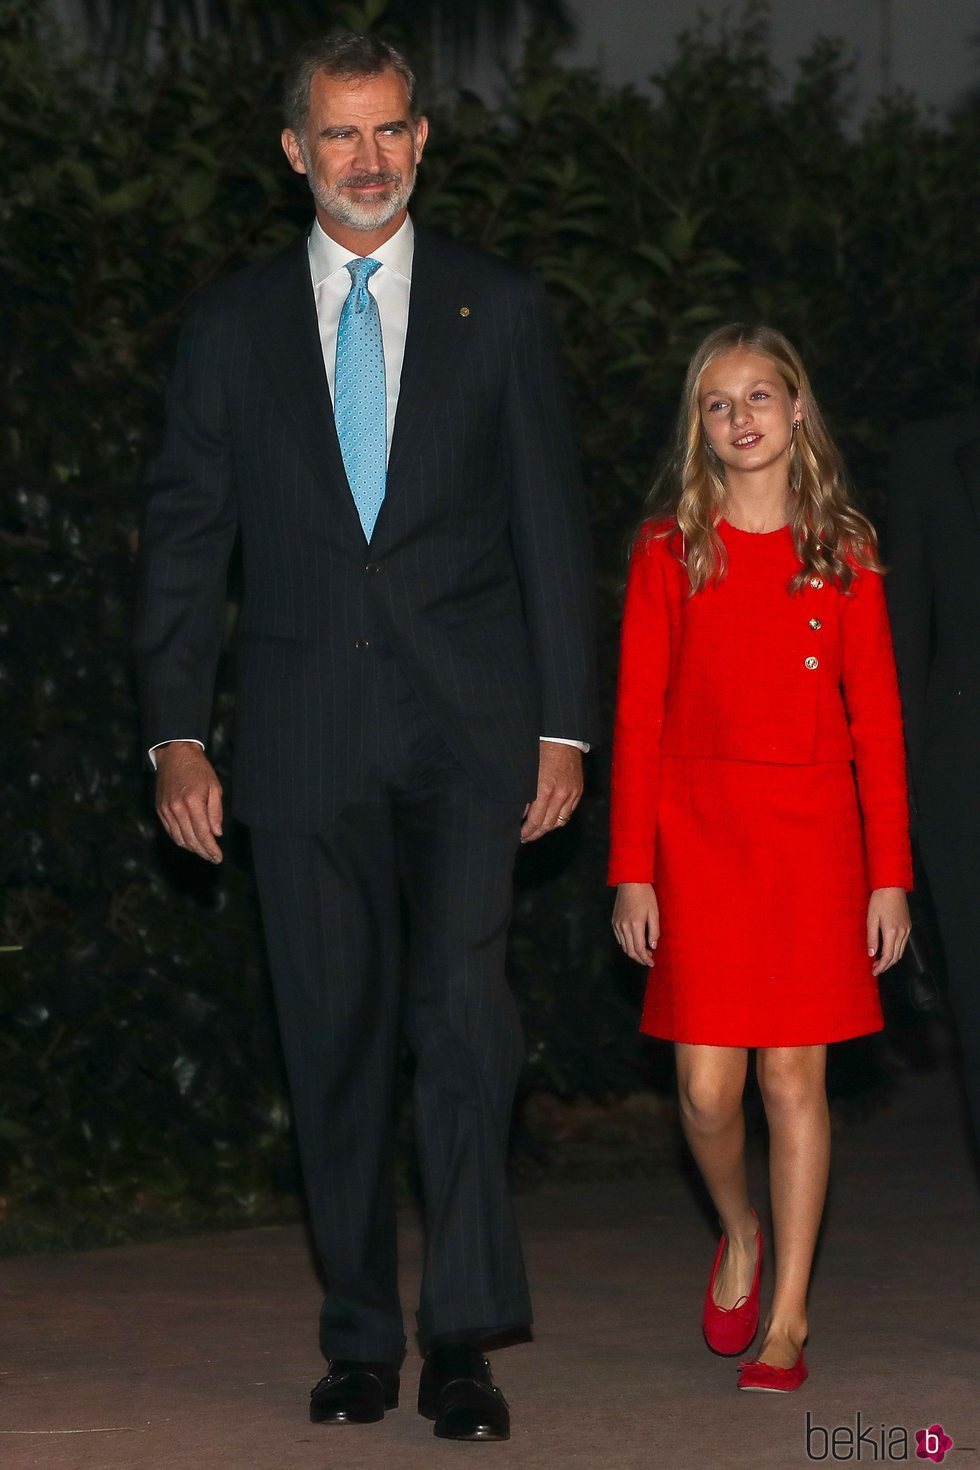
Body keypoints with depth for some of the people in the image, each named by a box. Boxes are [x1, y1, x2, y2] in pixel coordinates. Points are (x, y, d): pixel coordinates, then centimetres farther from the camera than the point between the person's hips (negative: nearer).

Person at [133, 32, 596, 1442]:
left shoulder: (500, 309, 7)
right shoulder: (231, 325, 9)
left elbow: (549, 523, 7)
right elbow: (185, 532, 9)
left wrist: (564, 726, 1)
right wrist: (176, 730, 1)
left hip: (466, 728, -1)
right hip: (305, 733, 2)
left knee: (462, 1009, -15)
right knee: (335, 1042, 5)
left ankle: (464, 1336, -11)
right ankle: (361, 1341, 13)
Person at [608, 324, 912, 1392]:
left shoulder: (842, 555, 6)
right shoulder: (668, 553, 4)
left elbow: (876, 722, 5)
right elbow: (637, 720, 3)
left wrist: (890, 873, 0)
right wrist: (632, 870, -3)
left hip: (812, 837, 0)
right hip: (697, 832, 0)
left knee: (795, 1074, 0)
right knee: (708, 1084, -5)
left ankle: (788, 1320, 9)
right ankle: (739, 1233, 27)